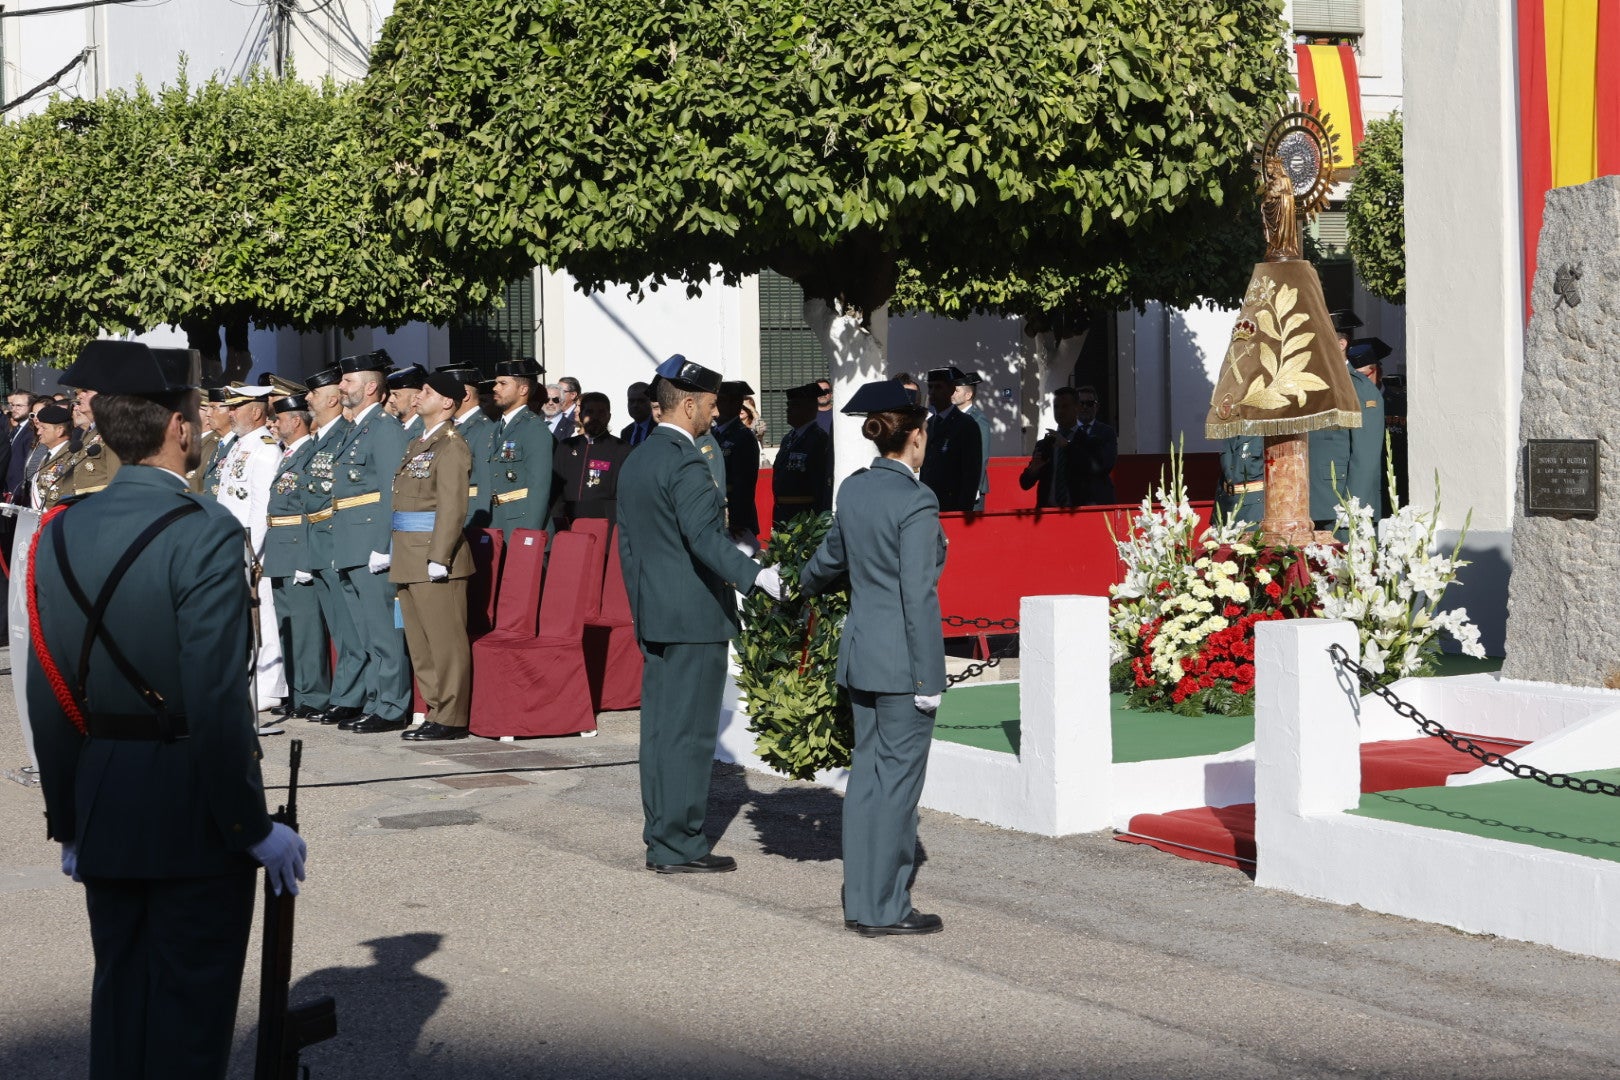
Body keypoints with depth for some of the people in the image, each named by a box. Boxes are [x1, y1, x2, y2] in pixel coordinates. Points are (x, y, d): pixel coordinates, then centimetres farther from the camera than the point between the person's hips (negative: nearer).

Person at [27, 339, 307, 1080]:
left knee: (119, 995, 17)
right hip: (192, 813, -6)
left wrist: (68, 820, 14)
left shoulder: (60, 534, 2)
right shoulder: (203, 534, -17)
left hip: (103, 802, 6)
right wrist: (254, 827, -12)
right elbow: (217, 699, -21)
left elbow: (48, 694, 5)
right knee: (191, 1008, 4)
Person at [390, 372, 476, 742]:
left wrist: (438, 558, -21)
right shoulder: (417, 445, 19)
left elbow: (453, 507, -16)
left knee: (445, 640, -5)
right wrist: (397, 553, 15)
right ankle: (436, 711, 18)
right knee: (419, 642, 12)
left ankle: (451, 719, -1)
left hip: (435, 560, -10)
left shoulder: (451, 447, -10)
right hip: (409, 559, 10)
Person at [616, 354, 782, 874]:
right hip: (695, 616, -9)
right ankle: (680, 845, -1)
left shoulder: (635, 461, 14)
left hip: (653, 614, 9)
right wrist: (755, 575, -35)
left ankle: (660, 838, 17)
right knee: (689, 732, -4)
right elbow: (704, 537, -28)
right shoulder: (684, 463, -15)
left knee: (659, 728, 12)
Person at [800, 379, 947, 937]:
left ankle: (860, 901, 18)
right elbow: (919, 594, -18)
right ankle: (887, 909, 4)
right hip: (901, 658, -8)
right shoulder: (915, 501, -16)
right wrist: (929, 676, -15)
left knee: (866, 772, 13)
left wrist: (806, 582, 47)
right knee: (898, 779, -1)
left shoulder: (853, 490, 7)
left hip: (860, 651, 8)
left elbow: (831, 557, 25)